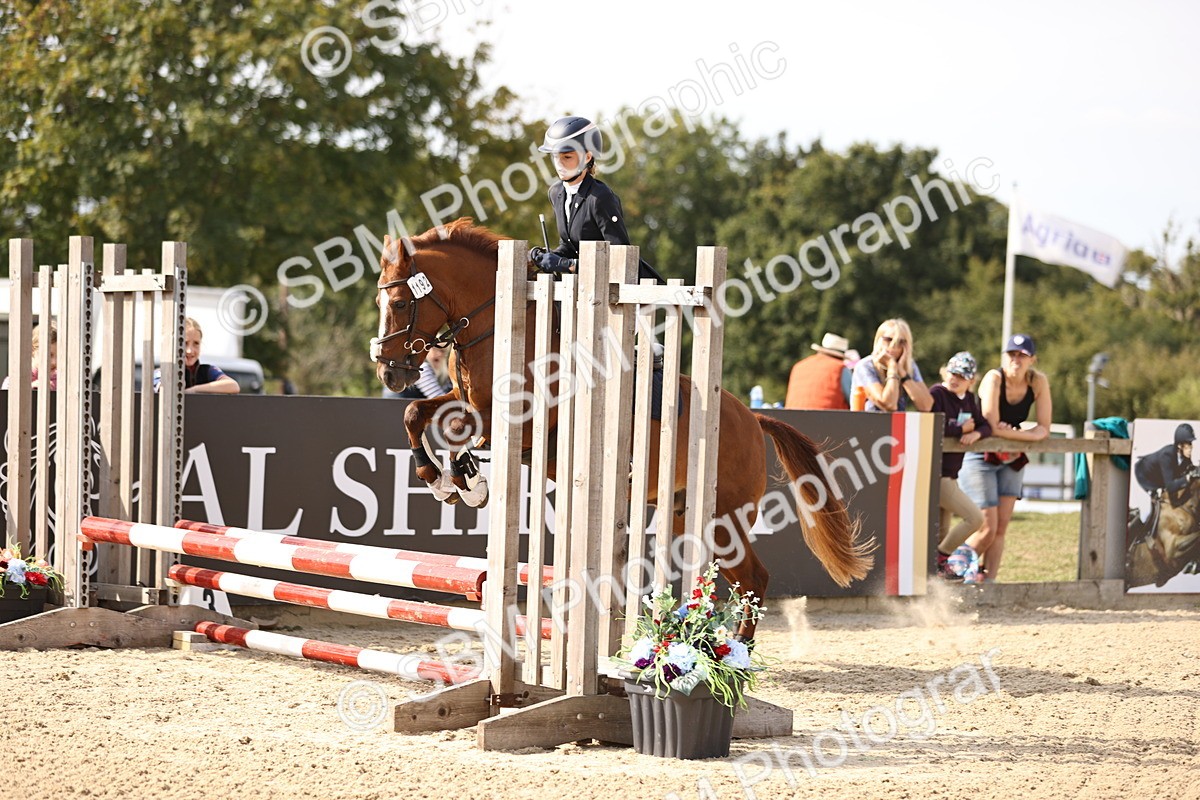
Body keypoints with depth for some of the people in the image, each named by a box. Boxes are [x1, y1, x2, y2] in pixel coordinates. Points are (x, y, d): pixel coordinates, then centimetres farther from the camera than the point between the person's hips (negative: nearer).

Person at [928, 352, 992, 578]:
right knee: (975, 518, -11)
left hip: (950, 476, 9)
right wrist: (962, 429, -13)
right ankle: (939, 559, 0)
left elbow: (986, 426, 9)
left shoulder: (970, 399, 12)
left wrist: (976, 433, -14)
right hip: (936, 475, -9)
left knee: (942, 535, 13)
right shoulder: (937, 394, -12)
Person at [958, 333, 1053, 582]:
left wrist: (1008, 431, -23)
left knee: (1001, 527, 1)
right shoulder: (994, 378, -21)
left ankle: (988, 581, 6)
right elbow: (991, 426, -26)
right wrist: (1022, 435, -16)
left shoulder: (1038, 382, -7)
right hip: (980, 458, -5)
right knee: (987, 528, -9)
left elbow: (1044, 429, -9)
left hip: (1010, 459, 5)